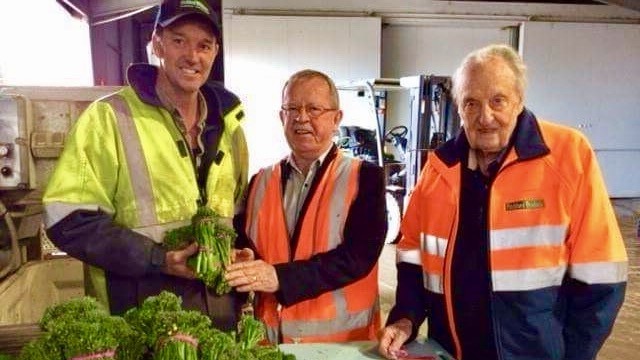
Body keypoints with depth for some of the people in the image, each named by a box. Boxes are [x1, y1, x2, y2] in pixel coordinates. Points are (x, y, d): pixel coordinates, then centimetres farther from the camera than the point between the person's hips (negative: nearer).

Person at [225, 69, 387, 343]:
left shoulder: (365, 177, -7)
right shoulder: (260, 182, 6)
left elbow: (359, 255, -17)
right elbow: (241, 245, 6)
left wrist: (279, 277, -25)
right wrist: (244, 264, -17)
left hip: (342, 335, -3)